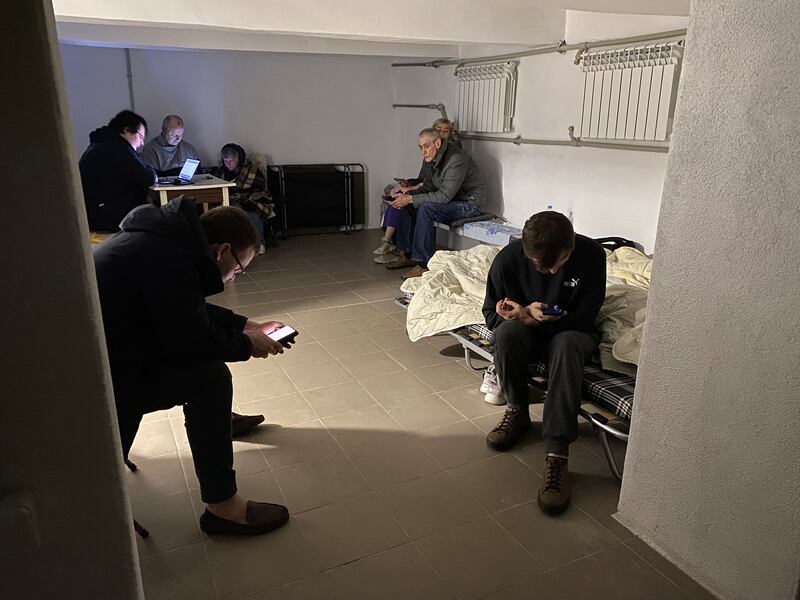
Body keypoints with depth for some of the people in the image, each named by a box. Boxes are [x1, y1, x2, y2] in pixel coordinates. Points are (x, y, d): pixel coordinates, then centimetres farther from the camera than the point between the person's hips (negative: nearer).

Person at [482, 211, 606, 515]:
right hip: (525, 332, 1)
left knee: (567, 344, -37)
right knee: (507, 332, -34)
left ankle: (556, 454, -39)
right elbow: (491, 314, -8)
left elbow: (584, 318, -17)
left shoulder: (591, 255, -20)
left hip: (570, 330, -1)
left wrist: (531, 316, -31)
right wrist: (525, 316, -30)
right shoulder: (508, 259, -18)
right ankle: (517, 411, -10)